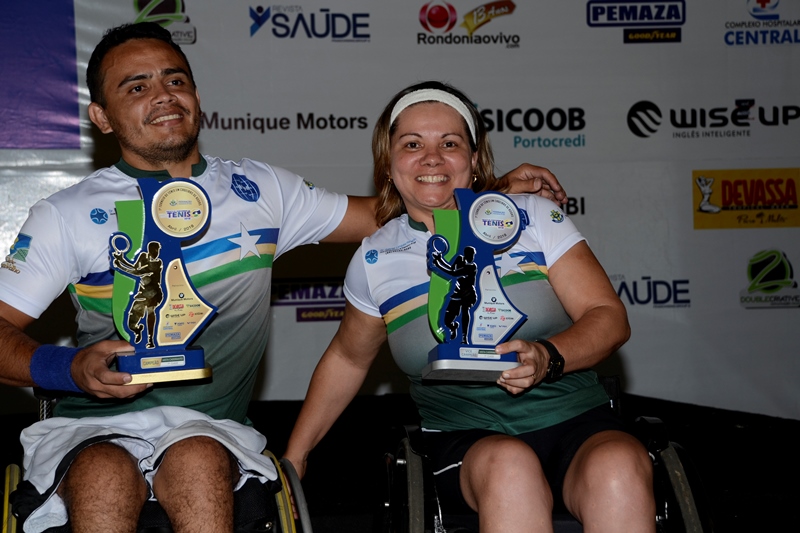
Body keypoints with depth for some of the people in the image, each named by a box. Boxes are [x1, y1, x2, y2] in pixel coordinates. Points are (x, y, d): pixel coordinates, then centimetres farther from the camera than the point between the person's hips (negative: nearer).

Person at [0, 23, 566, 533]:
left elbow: (381, 215, 20)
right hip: (95, 427, -1)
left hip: (211, 427, 1)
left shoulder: (259, 190, 13)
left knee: (197, 464, -34)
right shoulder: (67, 216, 6)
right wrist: (69, 368, -17)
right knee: (105, 477, -36)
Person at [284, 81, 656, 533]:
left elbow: (610, 317, 0)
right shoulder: (375, 260, 7)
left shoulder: (535, 217, 3)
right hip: (468, 440, 1)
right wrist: (294, 456, 25)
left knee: (619, 468, -35)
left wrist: (548, 357, -21)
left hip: (575, 417, 0)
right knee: (510, 467, -36)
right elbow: (348, 359, 22)